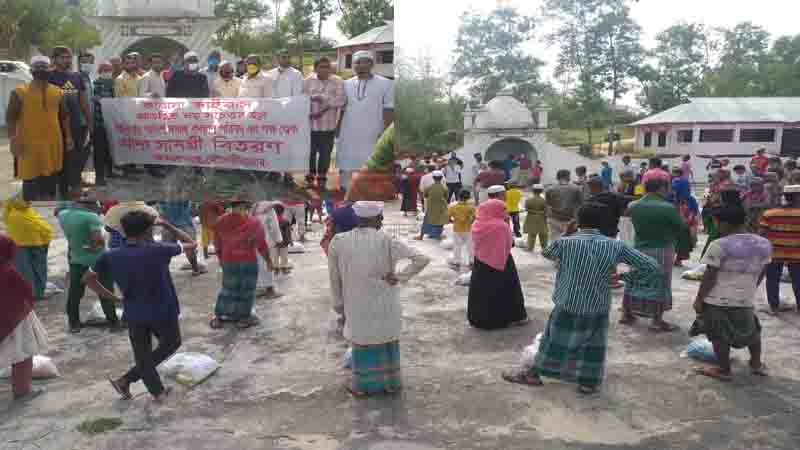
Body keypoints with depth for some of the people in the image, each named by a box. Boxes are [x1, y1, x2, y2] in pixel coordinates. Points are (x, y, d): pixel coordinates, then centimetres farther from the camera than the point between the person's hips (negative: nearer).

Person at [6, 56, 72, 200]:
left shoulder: (58, 92, 10)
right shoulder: (19, 92, -2)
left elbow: (65, 116, 15)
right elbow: (10, 117, -3)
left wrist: (68, 137, 9)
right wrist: (12, 137, -14)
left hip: (53, 144, 4)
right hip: (29, 144, -4)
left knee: (50, 181, 11)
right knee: (30, 180, -1)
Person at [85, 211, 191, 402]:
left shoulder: (110, 256, -8)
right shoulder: (158, 250, -19)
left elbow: (88, 278, 0)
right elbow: (191, 244, -7)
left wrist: (115, 298, 7)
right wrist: (166, 225, -2)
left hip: (134, 314, 4)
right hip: (163, 312, -3)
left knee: (143, 356, 19)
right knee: (171, 344, 22)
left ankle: (157, 392, 28)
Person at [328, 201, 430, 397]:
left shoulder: (338, 242, -10)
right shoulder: (387, 241, -15)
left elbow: (334, 279, 0)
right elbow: (422, 259, -20)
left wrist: (338, 304, 13)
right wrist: (399, 277, -11)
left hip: (357, 307, 1)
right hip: (385, 307, 0)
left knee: (362, 344, 20)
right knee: (387, 343, 21)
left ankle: (362, 385, 35)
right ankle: (390, 383, 37)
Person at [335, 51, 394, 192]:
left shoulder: (386, 84, -2)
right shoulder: (347, 84, 10)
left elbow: (389, 110, -4)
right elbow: (342, 109, 14)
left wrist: (385, 132, -9)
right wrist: (338, 130, 11)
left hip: (372, 134, -4)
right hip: (349, 134, 4)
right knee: (348, 166, 11)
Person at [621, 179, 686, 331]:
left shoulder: (633, 206, -5)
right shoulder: (668, 208, -18)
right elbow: (682, 227, -6)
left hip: (639, 249, 5)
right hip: (662, 250, -5)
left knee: (634, 282, 15)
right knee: (659, 286, 4)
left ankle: (626, 314, 25)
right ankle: (657, 321, 9)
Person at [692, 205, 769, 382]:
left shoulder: (720, 246, -17)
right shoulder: (764, 244, 1)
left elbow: (709, 277, -14)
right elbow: (760, 274, 11)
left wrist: (699, 299, -6)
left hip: (718, 300, -6)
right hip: (745, 299, 6)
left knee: (719, 335, 8)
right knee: (751, 330, 25)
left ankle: (724, 370, 16)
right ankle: (757, 364, 37)